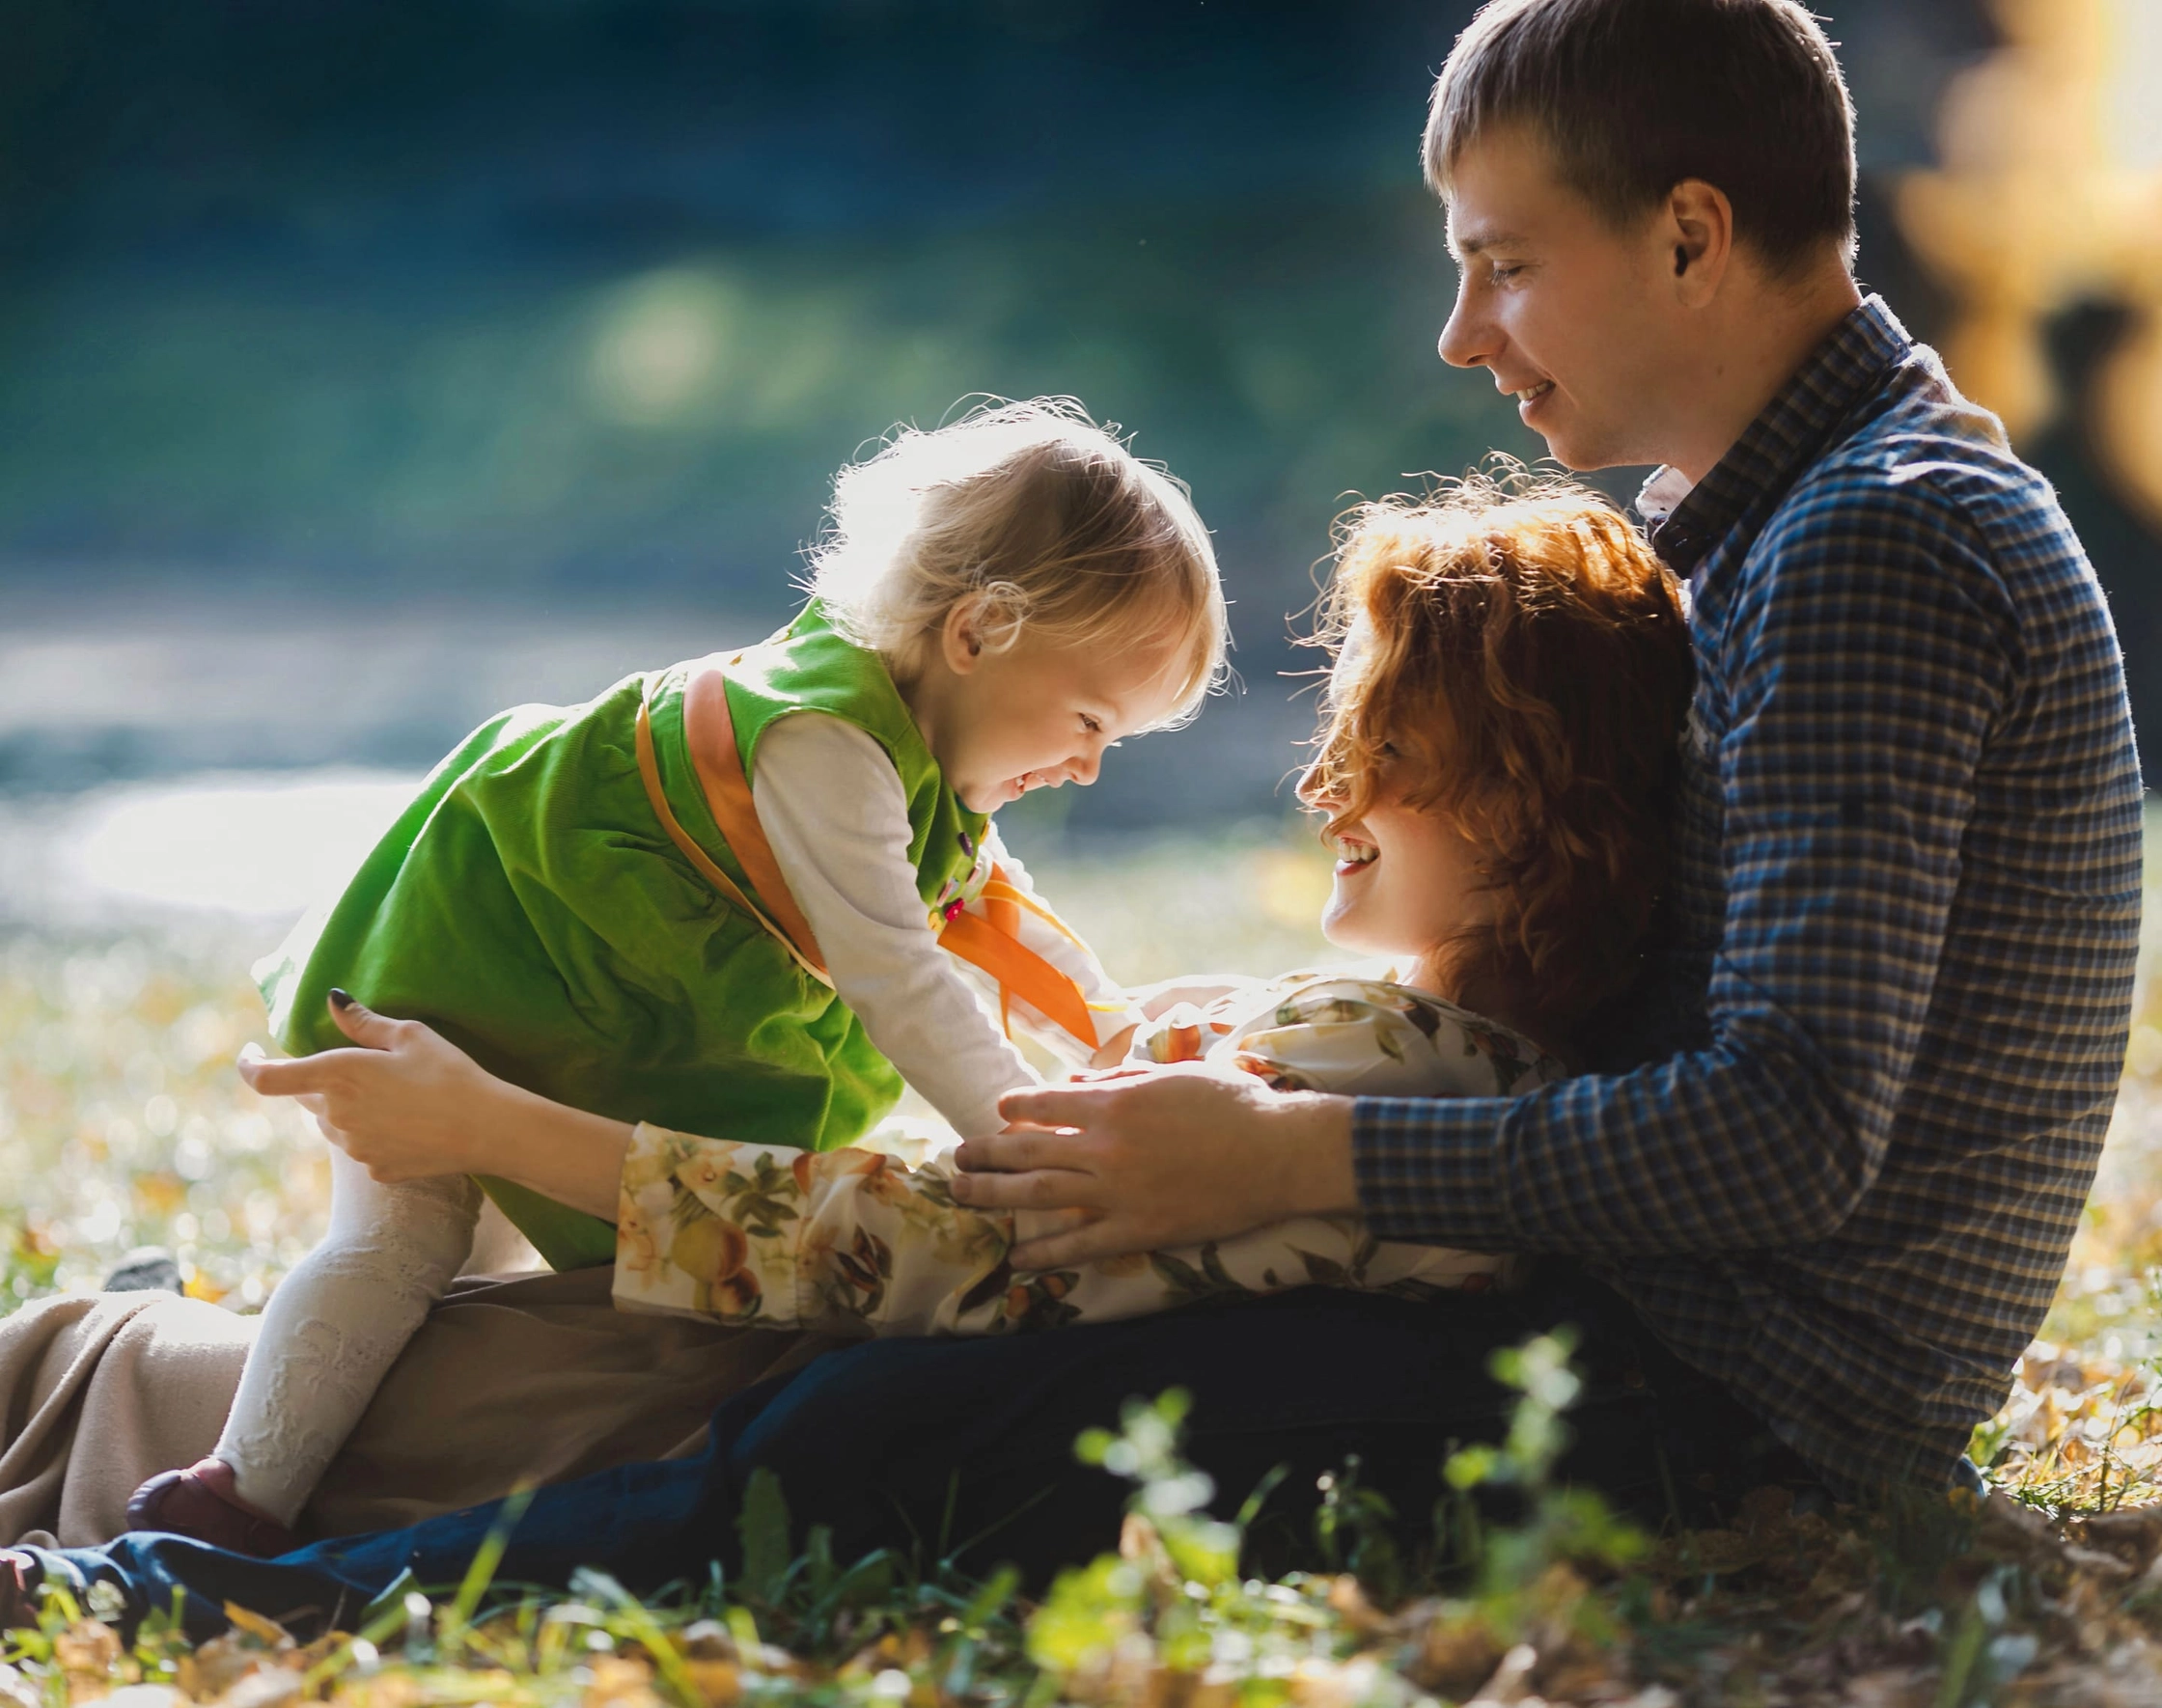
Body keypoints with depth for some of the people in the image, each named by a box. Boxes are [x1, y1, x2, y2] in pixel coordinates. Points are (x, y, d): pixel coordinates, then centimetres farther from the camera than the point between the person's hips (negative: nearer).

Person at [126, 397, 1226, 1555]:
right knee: (402, 1236, -17)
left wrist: (1120, 1036, 8)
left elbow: (996, 915, 18)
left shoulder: (920, 761, 1)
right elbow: (897, 981, -33)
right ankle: (239, 1507, -18)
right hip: (455, 951, -10)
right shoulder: (824, 746, -32)